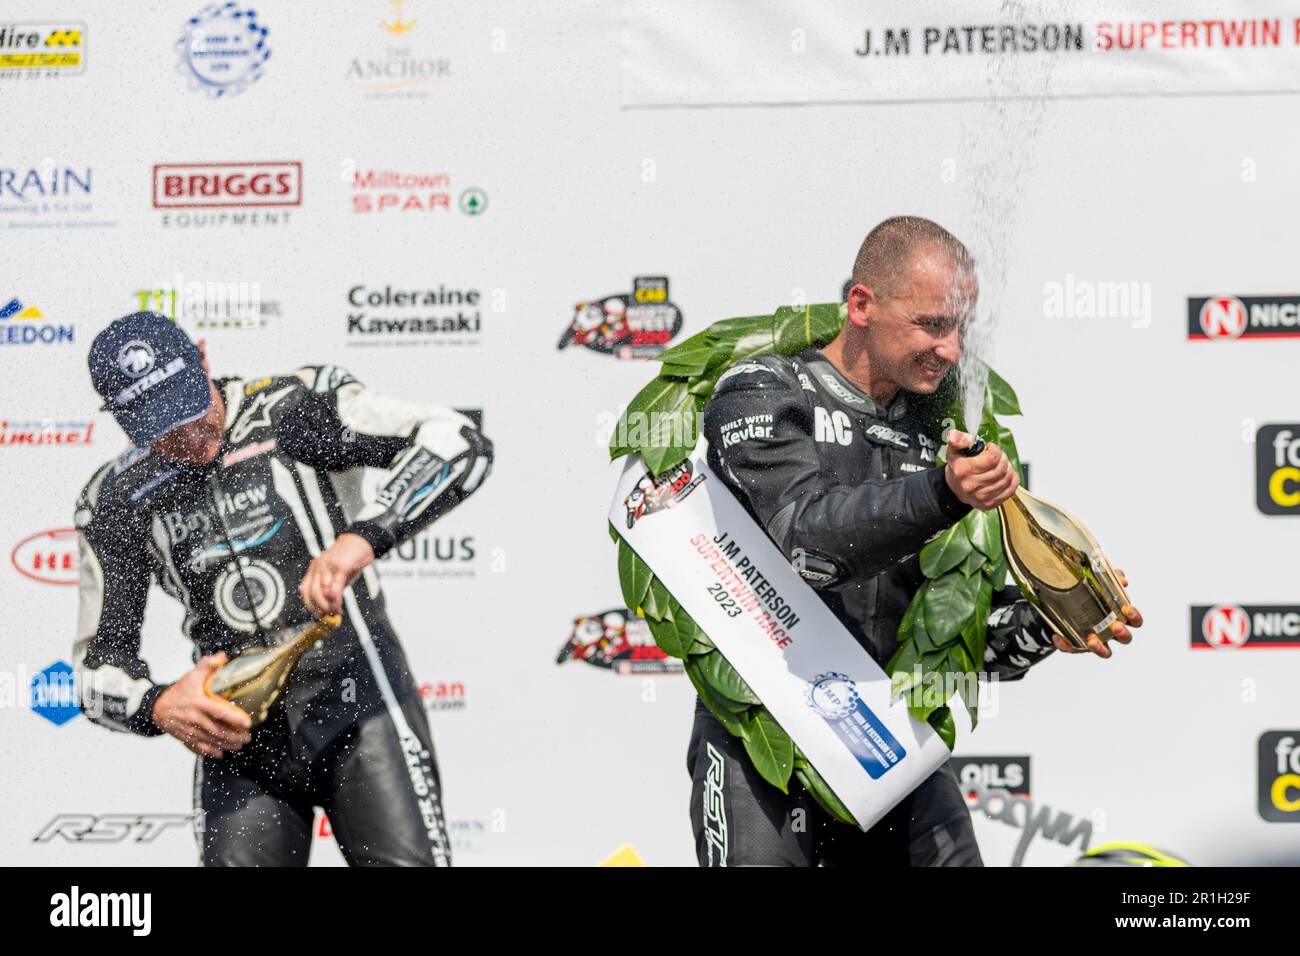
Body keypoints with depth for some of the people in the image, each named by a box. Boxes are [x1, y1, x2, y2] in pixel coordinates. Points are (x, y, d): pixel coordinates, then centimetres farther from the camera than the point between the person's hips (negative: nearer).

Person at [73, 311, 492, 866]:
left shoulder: (295, 409, -5)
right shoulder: (119, 502, 6)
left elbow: (461, 444, -16)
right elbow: (99, 664, 9)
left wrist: (363, 537, -30)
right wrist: (156, 708, -14)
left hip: (354, 699, -3)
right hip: (235, 734, 3)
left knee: (405, 861, -14)